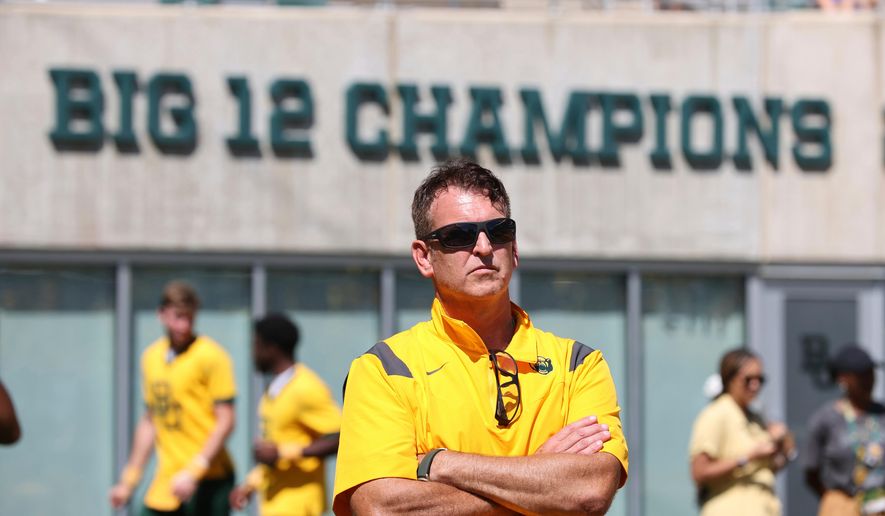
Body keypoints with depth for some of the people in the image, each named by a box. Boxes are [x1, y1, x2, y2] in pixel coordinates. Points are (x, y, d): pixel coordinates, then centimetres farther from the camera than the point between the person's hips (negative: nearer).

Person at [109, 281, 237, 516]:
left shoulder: (211, 355, -8)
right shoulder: (151, 357, 13)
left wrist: (194, 472, -19)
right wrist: (129, 479, 22)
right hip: (165, 484, 6)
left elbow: (226, 422, -12)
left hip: (207, 482, -6)